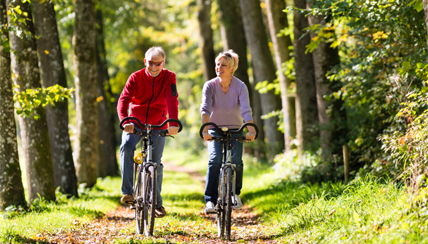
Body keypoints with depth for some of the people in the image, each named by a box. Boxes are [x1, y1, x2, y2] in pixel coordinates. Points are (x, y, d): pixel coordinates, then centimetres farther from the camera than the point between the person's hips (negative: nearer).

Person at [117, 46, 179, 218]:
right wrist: (124, 121, -41)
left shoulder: (169, 78, -8)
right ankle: (127, 192, -28)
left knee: (155, 163, -3)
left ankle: (157, 203, 14)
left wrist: (173, 123, -38)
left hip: (157, 126, 1)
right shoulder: (136, 78, -9)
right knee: (126, 146, -29)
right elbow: (124, 99, -22)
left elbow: (172, 100, -21)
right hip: (135, 123, 0)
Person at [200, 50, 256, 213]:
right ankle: (210, 200, -21)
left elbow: (246, 110, -27)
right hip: (215, 130, 0)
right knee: (215, 160, -22)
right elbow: (205, 109, -27)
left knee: (236, 161, -15)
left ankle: (235, 193, 12)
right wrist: (205, 130, -43)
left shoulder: (240, 86, -14)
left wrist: (251, 131, -42)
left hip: (235, 130, 1)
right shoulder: (210, 85, -14)